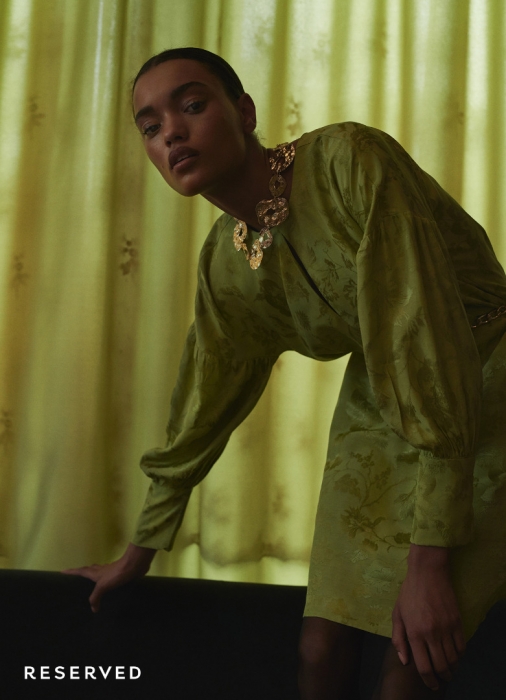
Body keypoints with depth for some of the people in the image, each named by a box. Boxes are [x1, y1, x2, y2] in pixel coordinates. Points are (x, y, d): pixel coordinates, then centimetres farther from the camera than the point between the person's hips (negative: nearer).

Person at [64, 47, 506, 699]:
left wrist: (430, 559, -29)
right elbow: (202, 408, 12)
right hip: (379, 406, 6)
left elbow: (425, 337, -28)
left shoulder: (350, 161, -24)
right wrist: (137, 554, 21)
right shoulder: (225, 264, -2)